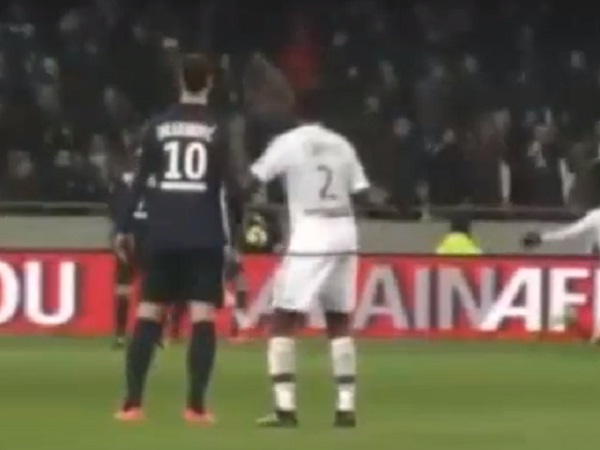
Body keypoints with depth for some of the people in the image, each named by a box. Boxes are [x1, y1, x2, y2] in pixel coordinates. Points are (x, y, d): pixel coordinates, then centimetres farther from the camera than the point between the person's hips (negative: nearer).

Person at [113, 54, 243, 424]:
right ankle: (196, 405, -10)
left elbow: (139, 180, 4)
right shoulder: (217, 130, -1)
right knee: (203, 317, -3)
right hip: (205, 237, -2)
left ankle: (133, 403, 0)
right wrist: (237, 229, 8)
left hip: (163, 236, 2)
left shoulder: (158, 127, 5)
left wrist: (124, 228, 10)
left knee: (148, 315, 7)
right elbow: (230, 185, -4)